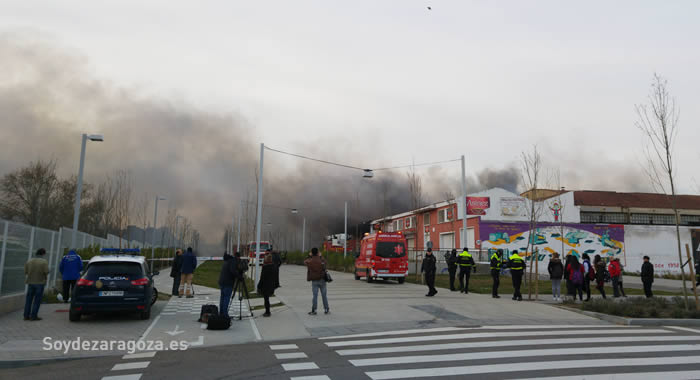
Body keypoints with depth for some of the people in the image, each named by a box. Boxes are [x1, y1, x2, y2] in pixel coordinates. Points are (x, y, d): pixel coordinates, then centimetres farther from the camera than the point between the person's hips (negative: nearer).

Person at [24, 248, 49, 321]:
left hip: (30, 282, 4)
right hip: (40, 282, -4)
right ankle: (33, 316, 0)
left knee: (28, 299, 12)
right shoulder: (44, 262, -10)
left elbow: (26, 272, 3)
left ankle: (26, 316, 11)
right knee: (37, 300, 1)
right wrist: (46, 278, 8)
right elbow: (46, 273, -13)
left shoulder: (29, 261, 4)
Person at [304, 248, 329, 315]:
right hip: (322, 280, 0)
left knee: (315, 295, 3)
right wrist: (320, 256, 25)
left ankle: (314, 310, 2)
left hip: (314, 281, 0)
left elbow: (305, 262, 16)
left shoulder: (309, 261, -5)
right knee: (324, 295, 8)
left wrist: (310, 256, 23)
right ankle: (326, 309, 14)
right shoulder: (322, 260, -4)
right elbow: (324, 262, 18)